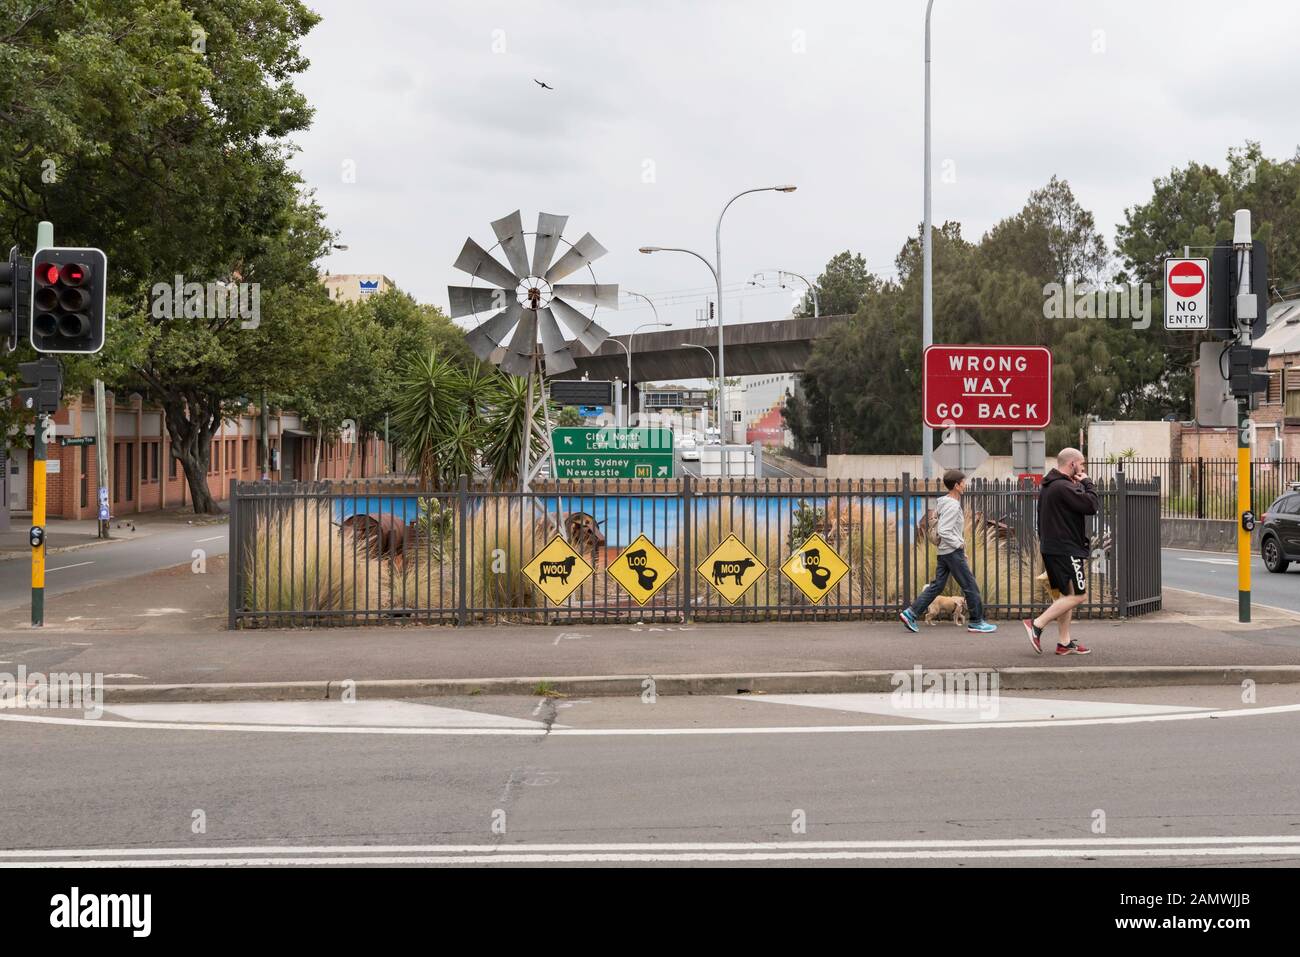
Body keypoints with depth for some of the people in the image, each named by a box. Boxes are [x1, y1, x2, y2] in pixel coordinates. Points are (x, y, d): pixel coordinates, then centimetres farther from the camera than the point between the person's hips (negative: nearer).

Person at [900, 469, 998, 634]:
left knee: (937, 586, 10)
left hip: (945, 552, 10)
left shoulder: (945, 502, 12)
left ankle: (911, 613, 5)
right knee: (970, 587, 0)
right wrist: (959, 544, -14)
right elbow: (943, 531, -25)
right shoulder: (952, 506, -18)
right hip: (953, 552, -10)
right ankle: (976, 622, 7)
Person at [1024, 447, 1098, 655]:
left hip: (1050, 548, 11)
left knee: (1067, 595, 13)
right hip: (1066, 550, -11)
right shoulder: (1064, 488, -17)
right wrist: (1087, 483, -5)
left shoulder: (1047, 487, 16)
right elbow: (1092, 505, -19)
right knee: (1078, 595, -7)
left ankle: (1064, 643, 13)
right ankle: (1037, 625, -11)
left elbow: (1041, 522, 22)